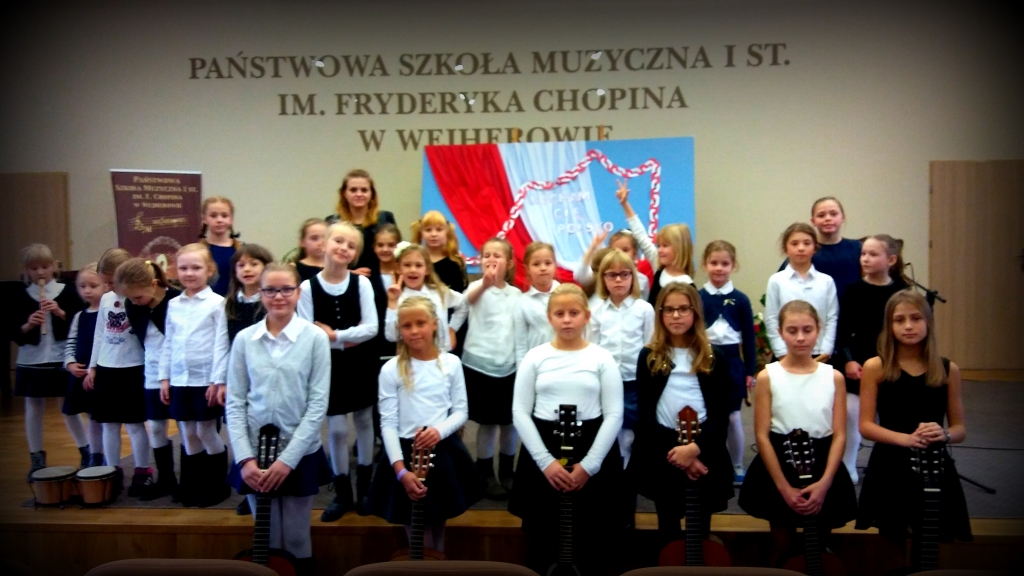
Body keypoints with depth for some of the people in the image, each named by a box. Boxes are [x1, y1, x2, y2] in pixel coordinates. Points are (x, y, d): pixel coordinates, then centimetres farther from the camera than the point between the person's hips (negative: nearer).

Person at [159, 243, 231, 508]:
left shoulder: (217, 303, -7)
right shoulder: (173, 304, 9)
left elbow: (221, 344, -10)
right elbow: (168, 344, 11)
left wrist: (219, 381, -14)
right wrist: (164, 377, 7)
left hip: (206, 380, -5)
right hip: (179, 380, 5)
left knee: (206, 434, 4)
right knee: (188, 436, 12)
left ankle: (218, 486, 20)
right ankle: (193, 488, 23)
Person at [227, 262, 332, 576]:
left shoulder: (315, 337, -7)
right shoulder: (244, 339, 1)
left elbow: (318, 404, -9)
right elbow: (234, 403, 1)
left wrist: (288, 459, -13)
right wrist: (245, 458, -9)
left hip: (300, 456, -2)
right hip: (254, 455, 2)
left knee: (297, 542, 9)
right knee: (266, 541, 12)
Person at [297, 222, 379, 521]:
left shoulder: (362, 283, -6)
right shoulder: (308, 287, -8)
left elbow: (371, 328, -12)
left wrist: (334, 335, -18)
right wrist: (345, 341, -16)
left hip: (361, 363, 1)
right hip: (329, 365, -1)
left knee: (364, 423, 12)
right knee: (336, 430, 3)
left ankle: (364, 487, 28)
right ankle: (342, 493, 19)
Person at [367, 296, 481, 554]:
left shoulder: (451, 363, 0)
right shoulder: (391, 370, -7)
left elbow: (461, 411, 3)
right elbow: (388, 423, -8)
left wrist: (440, 430, -19)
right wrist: (401, 470, -16)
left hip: (444, 453, 2)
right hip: (406, 453, -2)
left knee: (437, 525, 17)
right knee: (417, 532, 5)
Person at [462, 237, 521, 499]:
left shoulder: (516, 294, 7)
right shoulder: (478, 286, -6)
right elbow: (469, 297, -33)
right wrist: (486, 283, -55)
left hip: (509, 366, 4)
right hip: (480, 365, -4)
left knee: (510, 422, 10)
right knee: (488, 423, 3)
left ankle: (507, 473, 27)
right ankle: (486, 476, 18)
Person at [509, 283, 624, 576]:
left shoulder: (602, 358, 1)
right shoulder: (535, 358, 3)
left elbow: (614, 415, -4)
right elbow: (520, 413, -1)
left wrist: (588, 464, -12)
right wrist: (546, 461, -11)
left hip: (593, 450, -1)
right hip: (542, 450, 1)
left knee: (589, 539, 4)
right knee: (542, 538, 7)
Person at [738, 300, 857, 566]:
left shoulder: (834, 377, -1)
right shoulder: (767, 377, -6)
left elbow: (839, 435, -3)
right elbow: (762, 436, -8)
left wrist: (824, 482, -16)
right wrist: (784, 487, -14)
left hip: (821, 465, 1)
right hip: (780, 463, -1)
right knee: (782, 546, 10)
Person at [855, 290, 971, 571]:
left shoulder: (948, 369, 2)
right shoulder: (875, 367, -4)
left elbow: (960, 428, 5)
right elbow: (866, 426, -6)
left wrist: (944, 435, -17)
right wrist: (905, 438, -22)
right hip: (890, 469, -2)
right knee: (892, 548, 10)